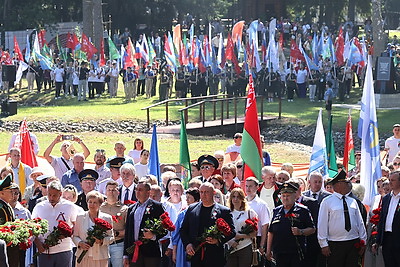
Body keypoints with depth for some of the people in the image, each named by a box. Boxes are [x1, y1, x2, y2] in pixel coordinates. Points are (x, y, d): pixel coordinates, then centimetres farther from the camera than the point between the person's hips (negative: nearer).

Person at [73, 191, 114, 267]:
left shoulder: (107, 218, 7)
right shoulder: (80, 217, 10)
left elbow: (111, 237, 8)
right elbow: (75, 236, 12)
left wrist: (102, 241, -12)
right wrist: (80, 243, -8)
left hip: (100, 257, -1)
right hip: (83, 257, 1)